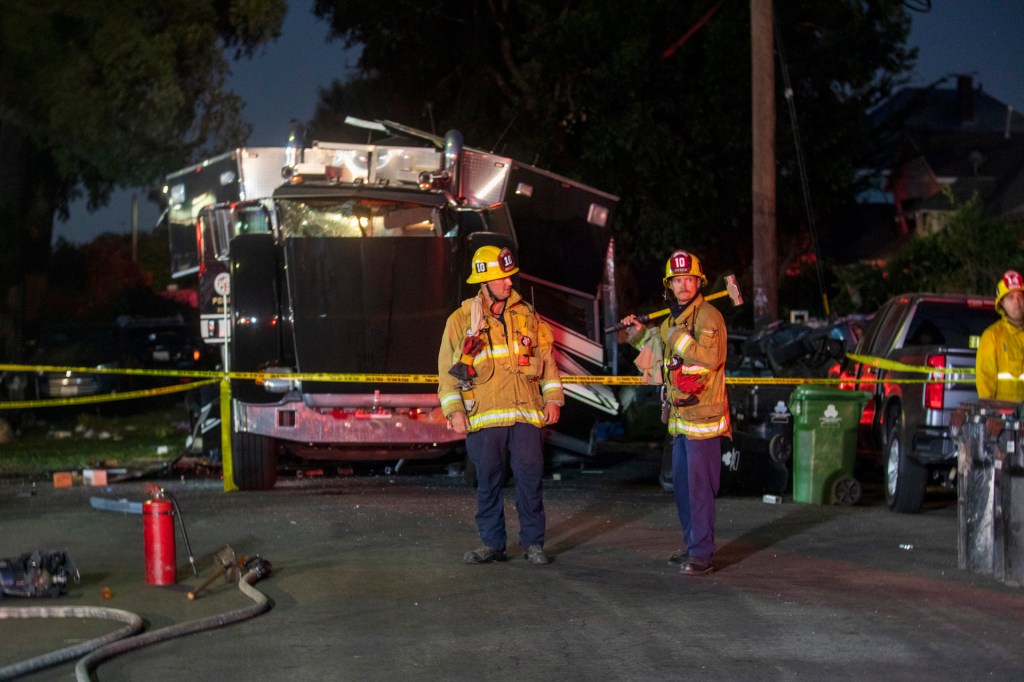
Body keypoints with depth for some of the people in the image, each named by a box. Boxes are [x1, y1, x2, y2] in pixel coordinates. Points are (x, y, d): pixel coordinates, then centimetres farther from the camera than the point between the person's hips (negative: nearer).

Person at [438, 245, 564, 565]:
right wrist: (454, 410, -5)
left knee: (530, 479, -1)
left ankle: (533, 542, 8)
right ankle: (492, 544, 14)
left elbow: (546, 357, 13)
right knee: (488, 482, 5)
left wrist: (553, 398, 5)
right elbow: (448, 370, 5)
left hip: (527, 415, 1)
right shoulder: (461, 319, 5)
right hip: (484, 417, -1)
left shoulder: (526, 315, 11)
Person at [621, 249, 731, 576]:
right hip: (680, 417, 10)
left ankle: (702, 554, -6)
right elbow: (662, 362, 30)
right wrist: (642, 335, 19)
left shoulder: (708, 316, -12)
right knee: (681, 484, 16)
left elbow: (709, 357, -27)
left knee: (699, 485, -9)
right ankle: (693, 545, 27)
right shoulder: (671, 321, 16)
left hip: (703, 415, -10)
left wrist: (678, 337, -23)